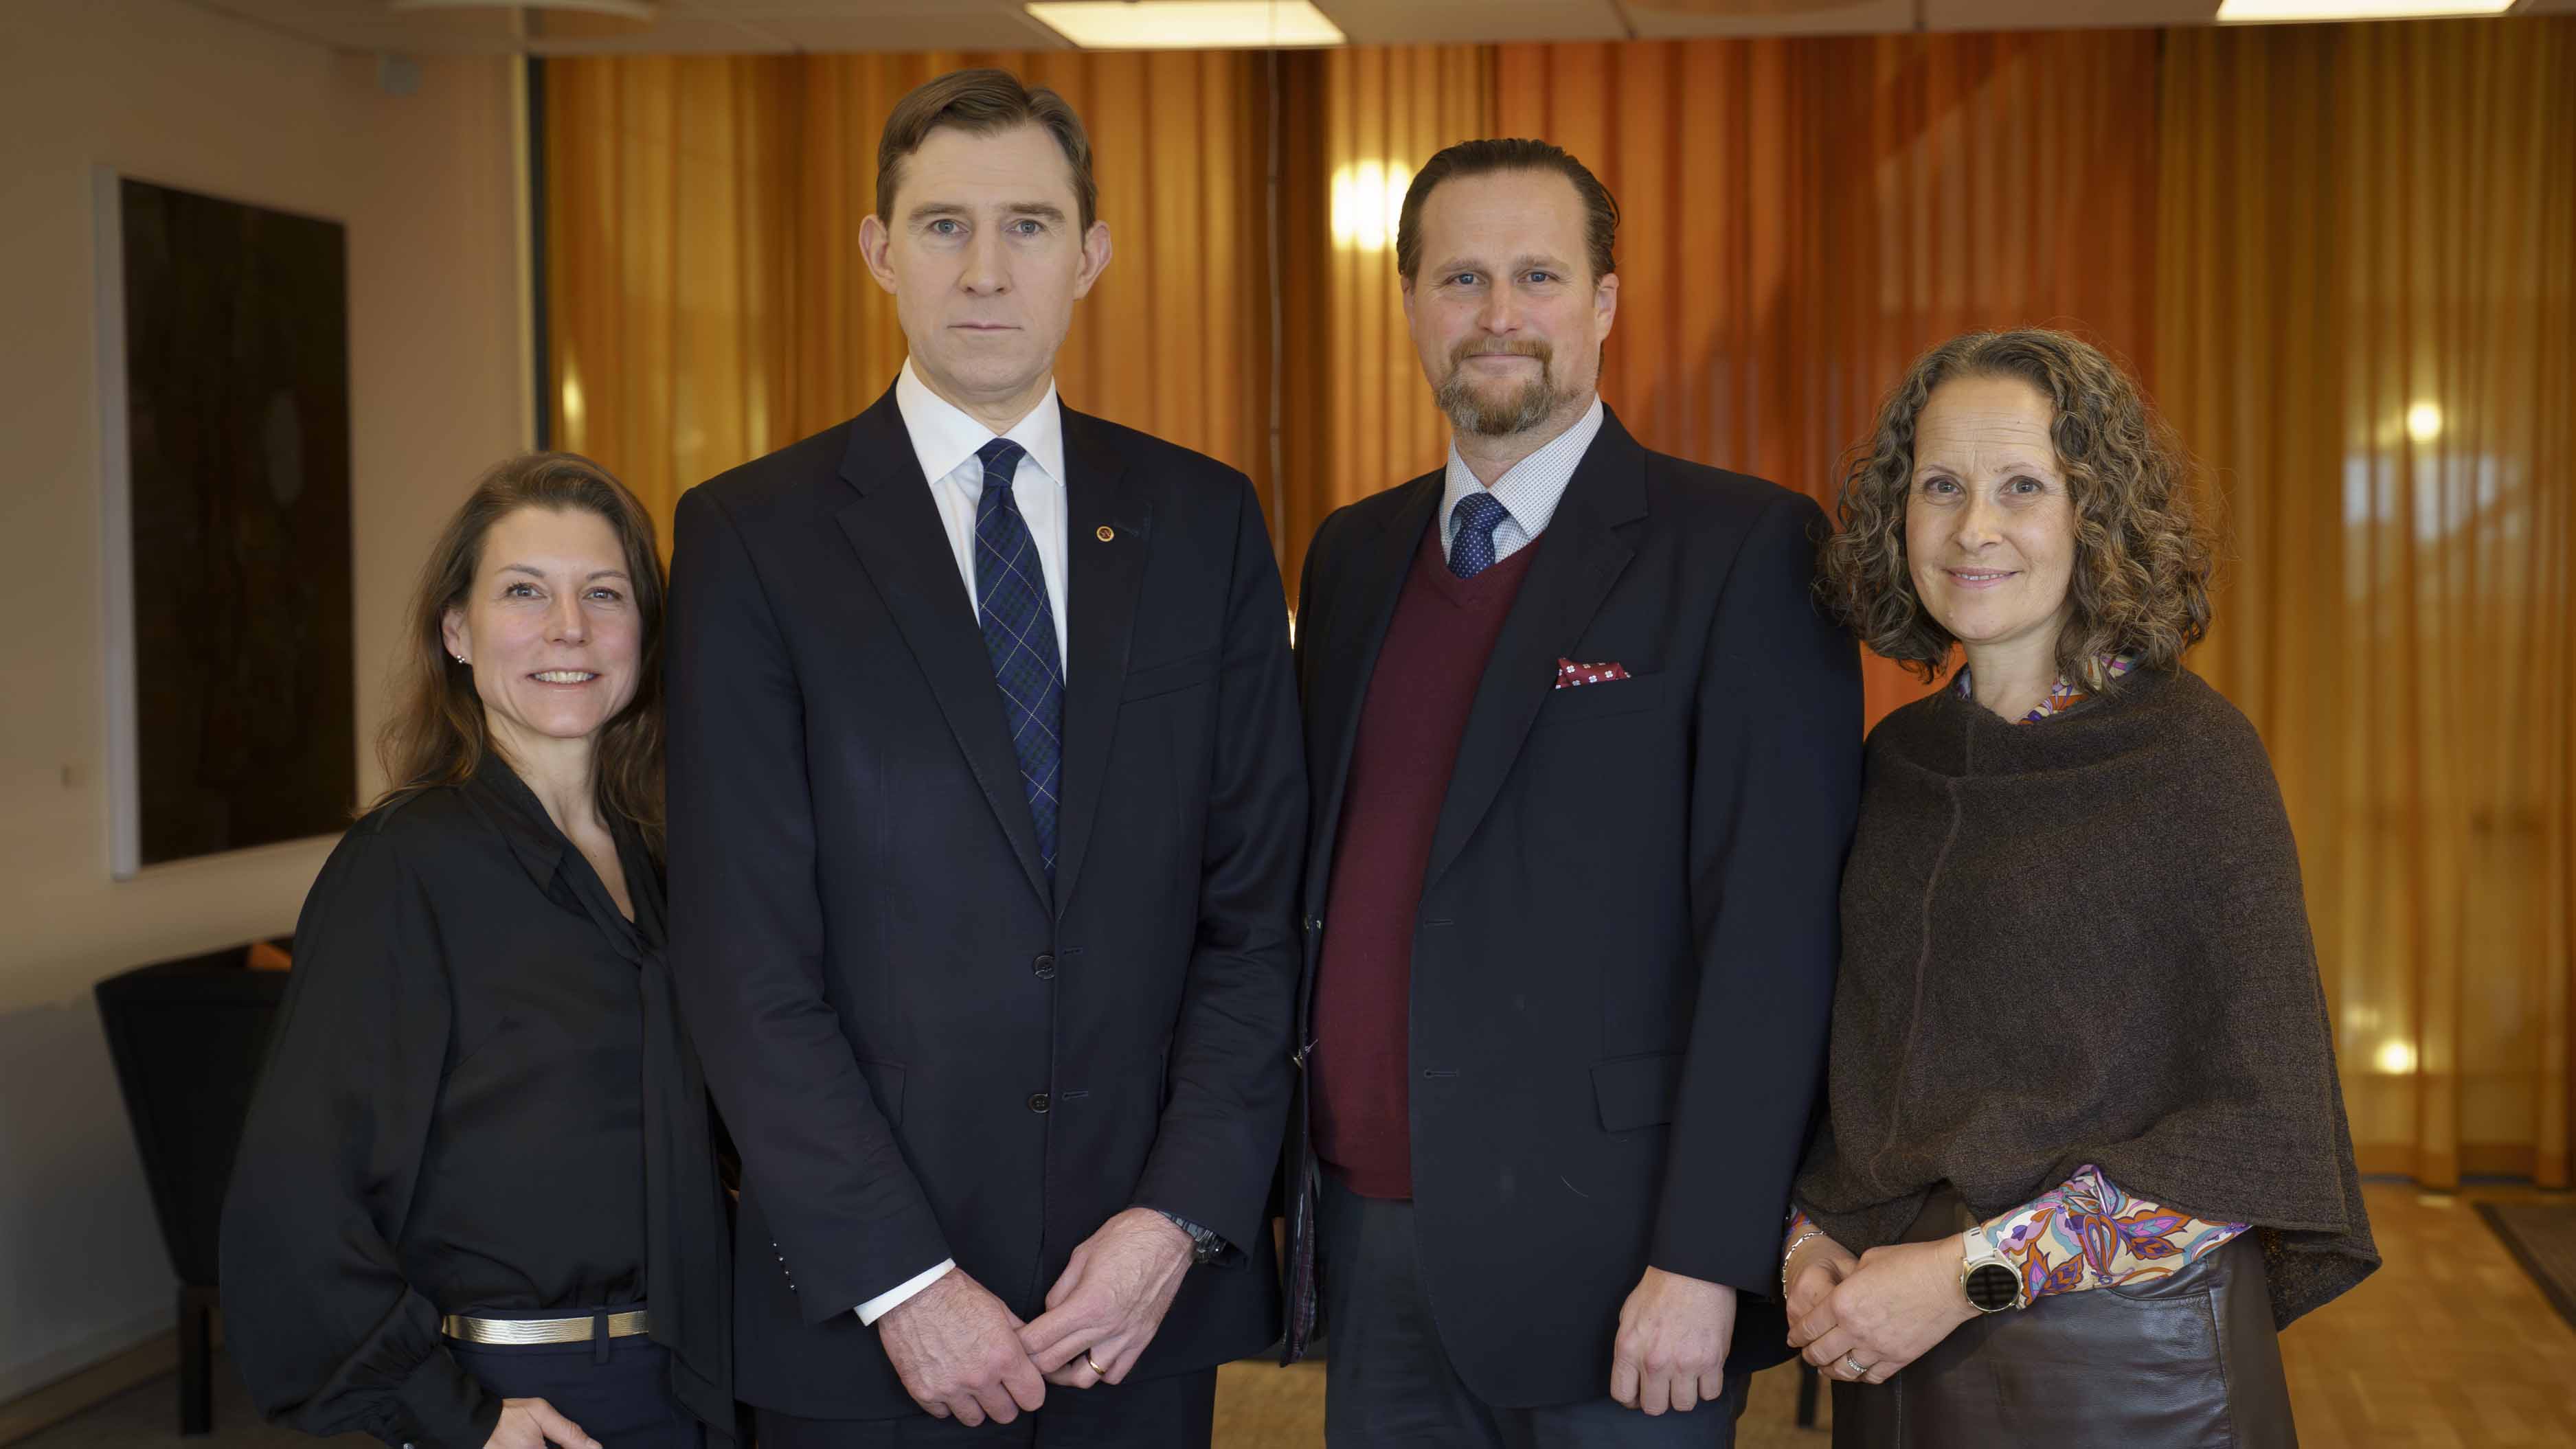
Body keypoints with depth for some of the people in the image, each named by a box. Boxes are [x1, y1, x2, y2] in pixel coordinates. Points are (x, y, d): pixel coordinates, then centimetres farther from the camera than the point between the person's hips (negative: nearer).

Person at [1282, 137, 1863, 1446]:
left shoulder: (1743, 551, -8)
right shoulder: (1351, 556, 11)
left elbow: (1775, 934, -12)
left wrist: (1705, 1260, -16)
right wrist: (1301, 1179, 10)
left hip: (1600, 1255, -5)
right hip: (1366, 1239, 5)